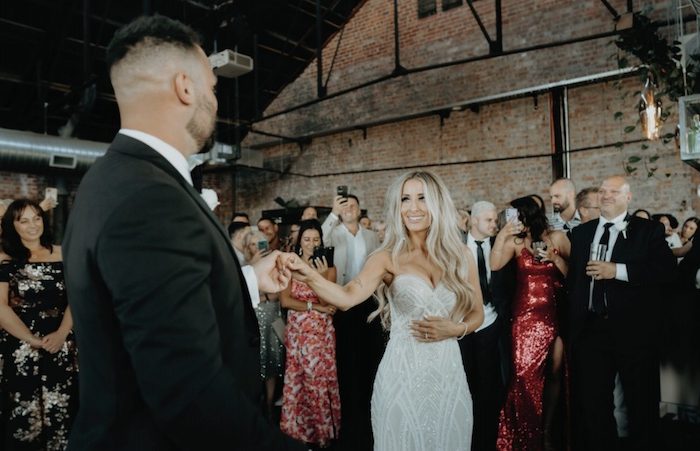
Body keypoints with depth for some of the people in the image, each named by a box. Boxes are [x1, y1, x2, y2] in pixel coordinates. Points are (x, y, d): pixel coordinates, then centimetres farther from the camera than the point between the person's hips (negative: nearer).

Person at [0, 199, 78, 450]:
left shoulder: (63, 255, 7)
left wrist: (61, 333, -11)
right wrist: (33, 339, -13)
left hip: (61, 348, 2)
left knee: (60, 410, 7)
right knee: (24, 413, 3)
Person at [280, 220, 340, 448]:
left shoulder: (328, 267, 1)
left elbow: (331, 304, -8)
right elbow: (285, 300, -5)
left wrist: (322, 277, -21)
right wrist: (315, 307, -12)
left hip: (321, 332, -1)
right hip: (296, 331, 1)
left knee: (319, 379, 1)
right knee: (296, 379, 5)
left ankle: (322, 429, 17)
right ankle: (297, 427, 21)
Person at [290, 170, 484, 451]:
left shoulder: (461, 256, 1)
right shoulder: (388, 258, -6)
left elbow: (477, 314, 10)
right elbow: (347, 297, -23)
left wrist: (454, 329, -10)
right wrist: (310, 276, -40)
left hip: (449, 372, 3)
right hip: (402, 371, -2)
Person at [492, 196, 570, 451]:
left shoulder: (557, 238, 1)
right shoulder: (514, 241, 0)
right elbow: (494, 265, -15)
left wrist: (554, 258, -13)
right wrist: (501, 235, -19)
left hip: (556, 314, 1)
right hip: (526, 315, -1)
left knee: (554, 373, 6)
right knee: (525, 375, -3)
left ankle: (547, 430, 23)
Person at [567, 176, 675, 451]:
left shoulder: (649, 230, -1)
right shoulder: (581, 233, 11)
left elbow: (666, 269, -15)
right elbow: (573, 279, 11)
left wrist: (617, 270, -20)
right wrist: (570, 324, 7)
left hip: (633, 330, -3)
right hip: (590, 328, 4)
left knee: (641, 404, 12)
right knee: (592, 402, 12)